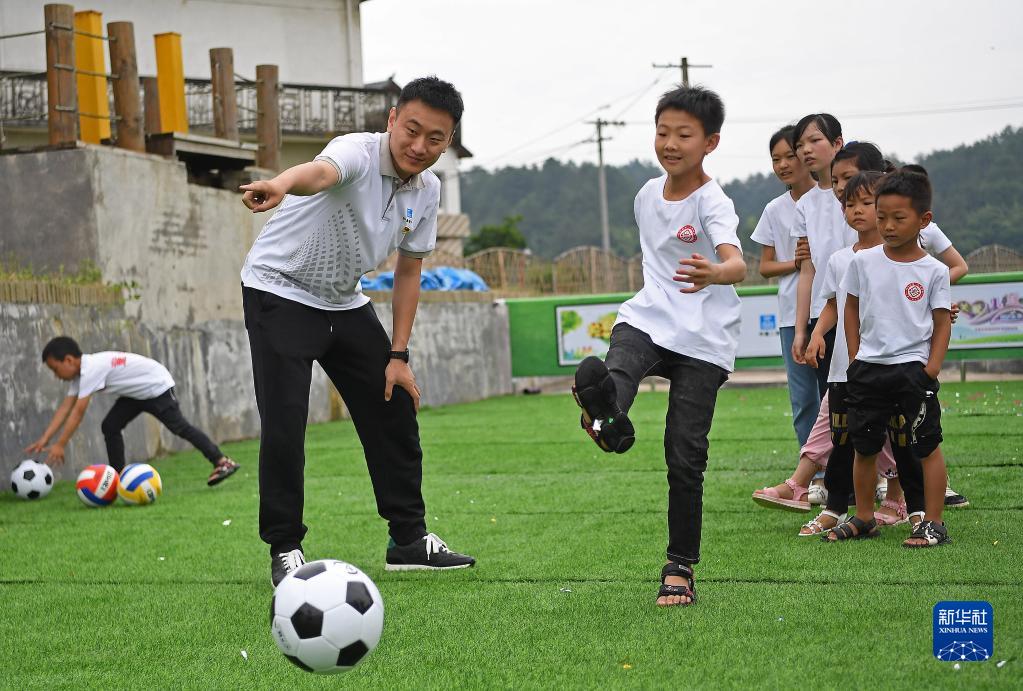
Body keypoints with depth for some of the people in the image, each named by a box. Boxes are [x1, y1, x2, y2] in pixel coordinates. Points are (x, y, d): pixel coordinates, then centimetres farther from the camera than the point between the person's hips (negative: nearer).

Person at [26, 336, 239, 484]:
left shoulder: (91, 369, -30)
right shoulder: (80, 372, -1)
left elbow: (78, 412, -31)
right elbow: (65, 407, -2)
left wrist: (60, 445, -29)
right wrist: (44, 439, -8)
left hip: (157, 386, -10)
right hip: (138, 393, 10)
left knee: (179, 427, -10)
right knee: (110, 427, 1)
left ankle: (222, 462, -3)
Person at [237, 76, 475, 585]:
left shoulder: (427, 190, -4)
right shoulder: (358, 153, -26)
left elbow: (408, 271, 7)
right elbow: (322, 172, -52)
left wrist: (399, 356, 2)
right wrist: (281, 184, -75)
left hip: (346, 303, 7)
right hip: (279, 292, -7)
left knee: (395, 411, 6)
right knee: (283, 424, -16)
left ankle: (410, 540, 19)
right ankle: (285, 549, -1)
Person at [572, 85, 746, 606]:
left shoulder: (712, 203, -12)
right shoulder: (647, 195, 10)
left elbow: (737, 264, -32)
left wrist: (714, 273, -54)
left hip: (702, 341, -5)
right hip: (647, 321, 5)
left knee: (685, 459, -4)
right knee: (606, 371, -33)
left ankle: (680, 569, 8)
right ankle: (609, 419, -67)